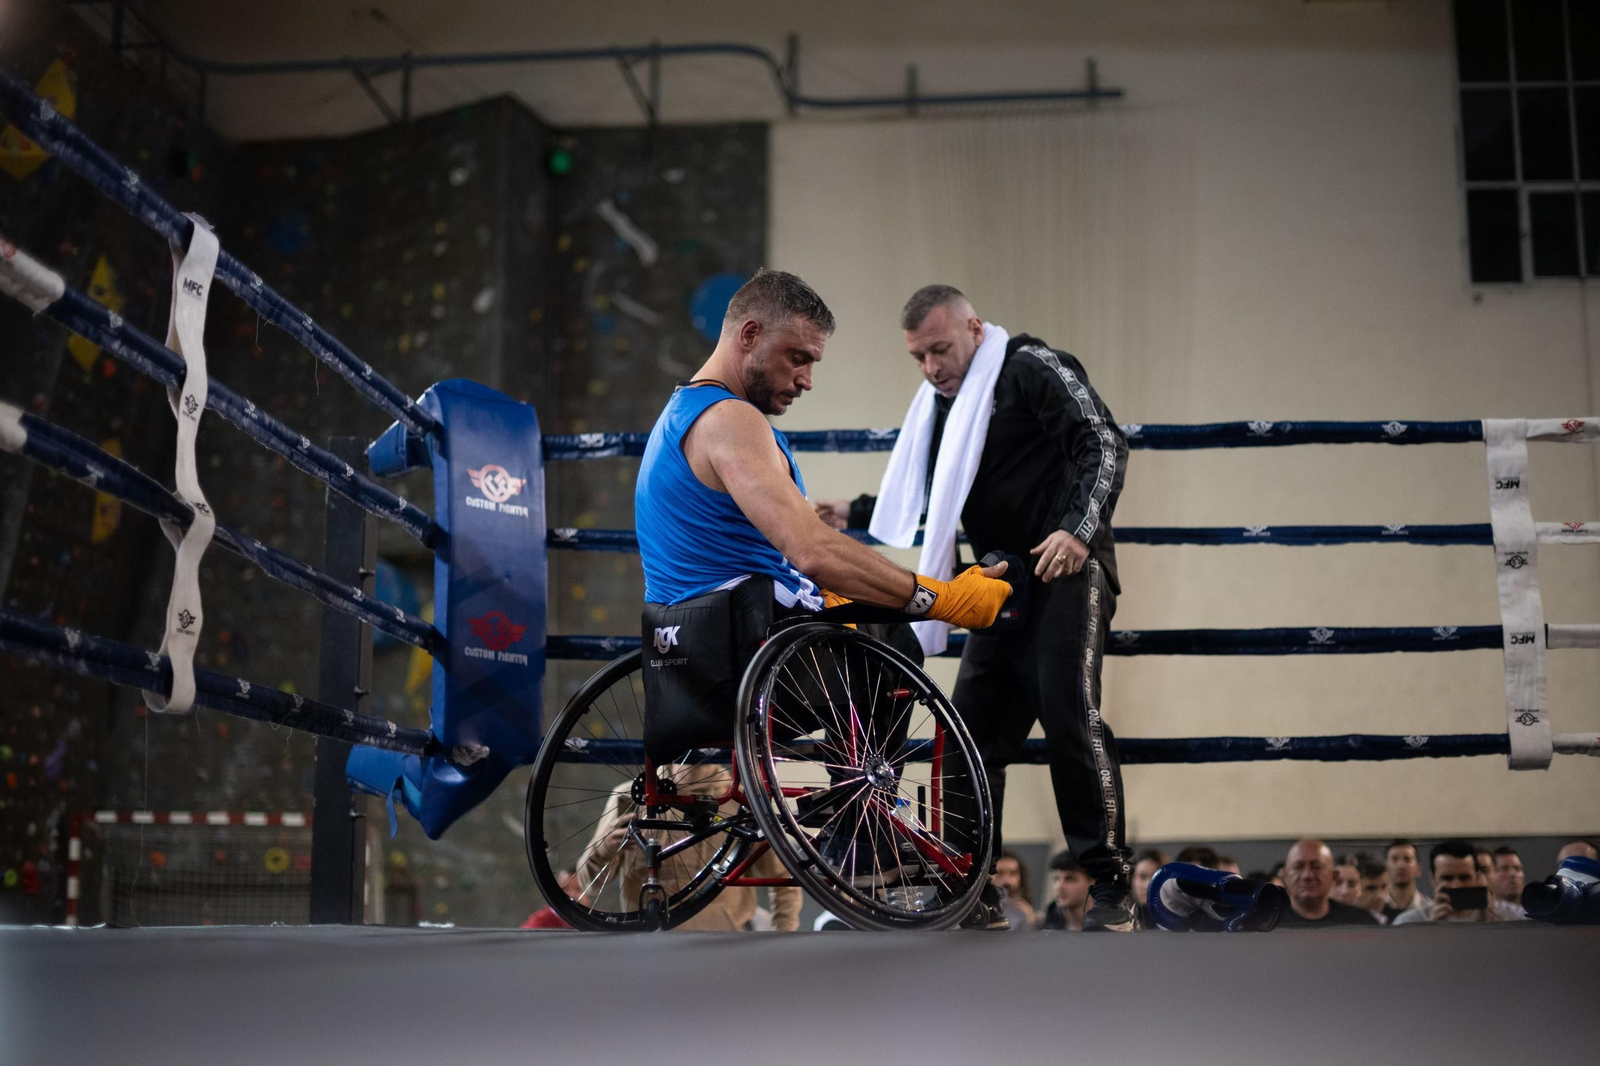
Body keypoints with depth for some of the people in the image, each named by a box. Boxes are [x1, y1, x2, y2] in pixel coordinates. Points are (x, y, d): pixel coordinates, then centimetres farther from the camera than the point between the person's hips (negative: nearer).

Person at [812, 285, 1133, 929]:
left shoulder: (1032, 368, -5)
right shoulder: (942, 405, 20)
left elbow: (1105, 445, -15)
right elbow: (923, 499, 30)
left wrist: (1079, 528, -28)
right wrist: (854, 514, 18)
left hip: (1066, 569, -8)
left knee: (1069, 716, -17)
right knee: (973, 731, 5)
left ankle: (1112, 888, -10)